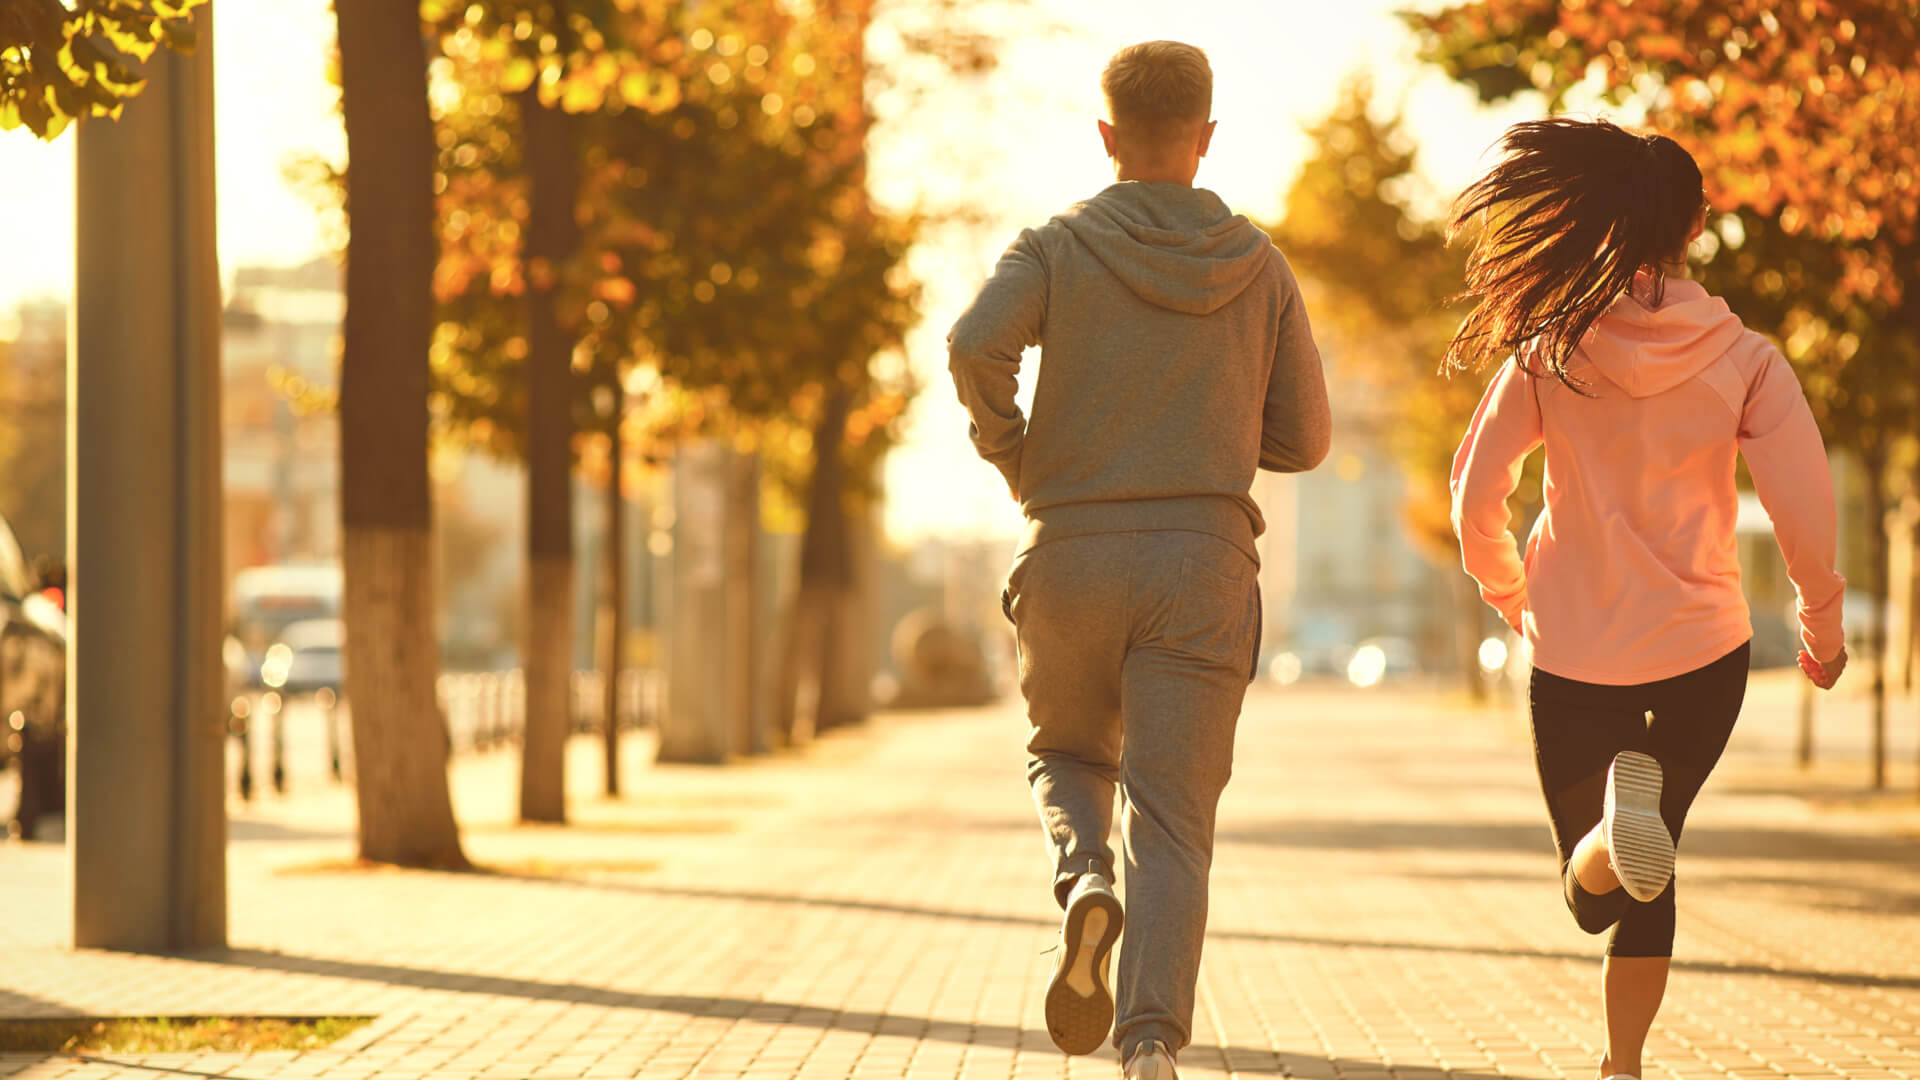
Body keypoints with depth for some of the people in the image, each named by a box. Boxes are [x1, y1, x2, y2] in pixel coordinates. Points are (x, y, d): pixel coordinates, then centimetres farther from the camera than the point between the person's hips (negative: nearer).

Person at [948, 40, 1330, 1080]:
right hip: (1203, 564, 0)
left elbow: (976, 342, -18)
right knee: (1172, 824, -1)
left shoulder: (1056, 248, 1)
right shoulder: (1260, 267, 8)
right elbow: (1303, 438, 10)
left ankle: (1084, 884, -7)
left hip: (1072, 559, 0)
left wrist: (1009, 452, 0)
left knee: (1069, 757, 25)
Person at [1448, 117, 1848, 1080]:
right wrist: (1822, 625, 8)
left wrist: (1511, 597, 15)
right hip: (1702, 646, 0)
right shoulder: (1744, 359, -6)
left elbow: (1475, 497, -4)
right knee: (1646, 866, 21)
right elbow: (1804, 511, -10)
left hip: (1575, 650, 0)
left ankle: (1619, 807, -25)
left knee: (1592, 889, 10)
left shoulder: (1548, 352, -4)